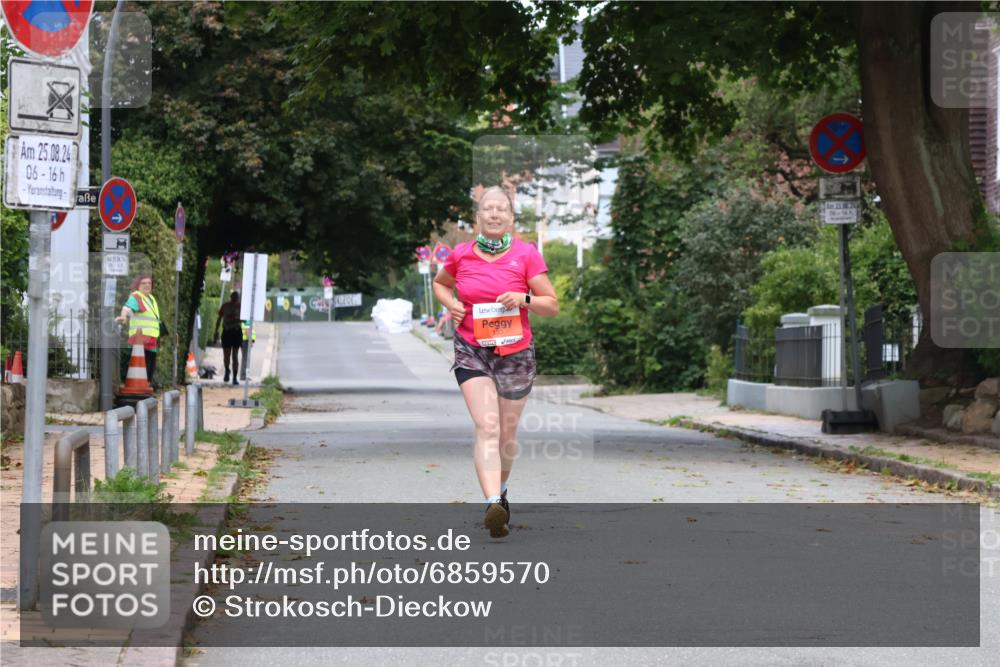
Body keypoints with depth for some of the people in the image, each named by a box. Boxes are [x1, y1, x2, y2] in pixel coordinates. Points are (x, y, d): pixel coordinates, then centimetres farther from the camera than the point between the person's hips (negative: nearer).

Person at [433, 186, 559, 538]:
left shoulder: (527, 254, -5)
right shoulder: (461, 255, 0)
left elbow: (552, 305, -2)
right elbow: (440, 283, 21)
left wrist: (524, 300, -21)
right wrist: (451, 303, 0)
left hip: (515, 353, 1)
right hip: (471, 351, -1)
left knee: (507, 432, 13)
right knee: (487, 427, -17)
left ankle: (501, 490, 39)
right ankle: (493, 505, -31)